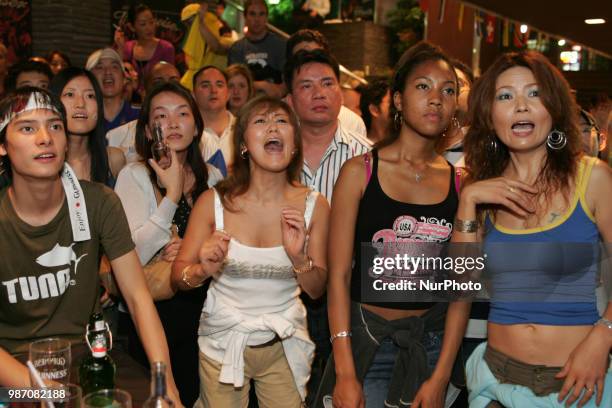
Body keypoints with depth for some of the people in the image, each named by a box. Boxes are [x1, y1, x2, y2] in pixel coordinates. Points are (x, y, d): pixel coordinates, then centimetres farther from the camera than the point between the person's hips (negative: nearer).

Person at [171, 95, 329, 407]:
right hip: (222, 342, -1)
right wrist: (202, 270, -30)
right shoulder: (213, 201, -14)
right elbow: (178, 276, -8)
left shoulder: (314, 205, -10)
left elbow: (317, 290, -4)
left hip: (284, 344, 1)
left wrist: (299, 259, -24)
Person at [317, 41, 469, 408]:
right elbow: (339, 274, -9)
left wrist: (441, 377, -5)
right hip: (364, 337, -2)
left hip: (432, 341, 2)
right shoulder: (360, 172, -8)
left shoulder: (460, 182, -1)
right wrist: (345, 374, -13)